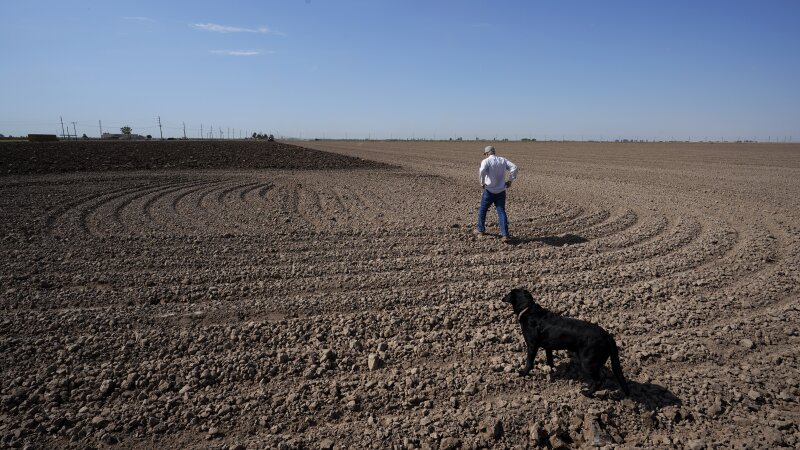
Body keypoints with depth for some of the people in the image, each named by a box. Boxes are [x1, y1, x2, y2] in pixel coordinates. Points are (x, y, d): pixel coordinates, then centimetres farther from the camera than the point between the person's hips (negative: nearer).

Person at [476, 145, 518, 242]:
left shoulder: (486, 161, -9)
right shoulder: (503, 160, 5)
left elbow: (482, 171, -28)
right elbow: (514, 167, -3)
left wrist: (482, 183, -15)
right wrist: (510, 180, 2)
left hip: (489, 191, -4)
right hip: (501, 191, 4)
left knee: (482, 210, 16)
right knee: (501, 212, 3)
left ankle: (481, 230, 29)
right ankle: (505, 234, -6)